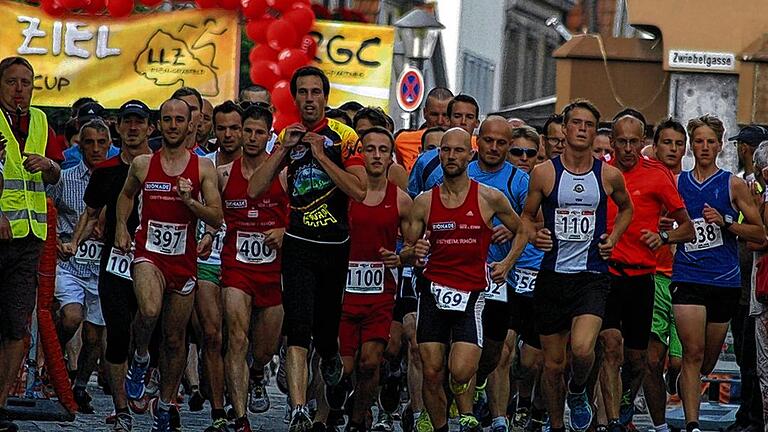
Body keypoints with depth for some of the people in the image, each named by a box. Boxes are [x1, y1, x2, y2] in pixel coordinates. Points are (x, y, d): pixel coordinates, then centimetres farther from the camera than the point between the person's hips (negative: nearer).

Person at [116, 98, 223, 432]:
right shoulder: (142, 165, 3)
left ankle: (164, 405, 26)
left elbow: (217, 219, -2)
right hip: (148, 254, -1)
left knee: (175, 339, 8)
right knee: (149, 311, -32)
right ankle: (140, 358, -1)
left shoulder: (203, 168, 0)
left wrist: (191, 201, -18)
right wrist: (121, 226, 9)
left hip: (184, 260, 1)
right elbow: (126, 195, 24)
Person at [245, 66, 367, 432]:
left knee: (327, 326, 14)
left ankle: (330, 355, 51)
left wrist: (321, 155, -17)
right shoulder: (288, 137, 6)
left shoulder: (343, 136, -3)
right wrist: (283, 149, -8)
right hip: (299, 246, 1)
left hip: (336, 246, -1)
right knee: (298, 329, -14)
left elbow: (359, 190, -14)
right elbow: (255, 189, 1)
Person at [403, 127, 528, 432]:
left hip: (471, 293, -2)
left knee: (460, 372, -15)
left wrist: (507, 263, 2)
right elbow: (407, 246, 12)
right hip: (433, 290, 2)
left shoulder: (489, 198, 0)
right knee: (432, 373, -1)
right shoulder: (424, 202, 4)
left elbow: (521, 231, 16)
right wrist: (414, 253, -11)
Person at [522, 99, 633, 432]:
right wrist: (534, 236, -8)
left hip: (592, 276, -1)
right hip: (553, 276, 1)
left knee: (582, 349, -23)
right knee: (553, 363, 6)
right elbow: (527, 214, 12)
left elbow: (626, 208, 22)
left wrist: (613, 237, 6)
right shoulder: (544, 173, -1)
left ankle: (578, 393, 10)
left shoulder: (609, 176, 2)